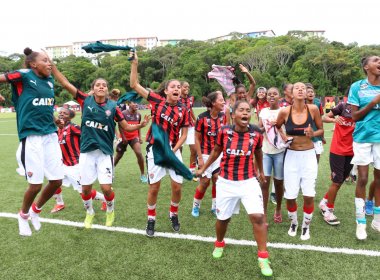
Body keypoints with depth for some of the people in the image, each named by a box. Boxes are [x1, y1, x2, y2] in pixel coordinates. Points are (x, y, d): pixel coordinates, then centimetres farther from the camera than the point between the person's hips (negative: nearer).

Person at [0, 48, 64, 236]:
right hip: (32, 135, -6)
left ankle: (36, 210, 33)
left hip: (51, 135, 6)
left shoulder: (50, 80, 14)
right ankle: (23, 215, 28)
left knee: (56, 181, 5)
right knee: (36, 184, -4)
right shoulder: (24, 75, -4)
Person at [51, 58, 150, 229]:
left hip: (105, 152, -1)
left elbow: (126, 127, 1)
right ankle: (89, 213, 37)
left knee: (106, 188, -5)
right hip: (87, 151, 1)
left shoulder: (113, 106, -3)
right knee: (86, 188, 8)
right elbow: (65, 83, -3)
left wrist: (140, 125, -16)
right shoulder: (85, 100, -1)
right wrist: (52, 65, -7)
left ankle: (110, 211, 27)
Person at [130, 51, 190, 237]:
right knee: (154, 187, 3)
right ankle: (151, 219, 25)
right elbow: (134, 85, -5)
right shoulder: (157, 100, -4)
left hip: (173, 150, 2)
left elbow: (184, 135, 4)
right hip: (155, 149, -2)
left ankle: (173, 215, 31)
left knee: (177, 186, 4)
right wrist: (134, 63, -11)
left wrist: (174, 150, -10)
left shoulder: (183, 111, 1)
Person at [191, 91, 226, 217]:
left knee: (217, 180, 7)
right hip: (206, 154, -4)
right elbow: (197, 139, -12)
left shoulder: (223, 116, -2)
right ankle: (196, 205, 26)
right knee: (204, 182, 3)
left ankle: (215, 206, 25)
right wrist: (200, 158, -13)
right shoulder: (202, 117, -17)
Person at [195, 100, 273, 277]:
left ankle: (263, 258, 7)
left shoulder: (256, 133, -8)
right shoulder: (224, 131, -11)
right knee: (222, 218, 12)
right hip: (226, 182, 0)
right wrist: (203, 169, 15)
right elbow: (216, 151, 7)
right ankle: (219, 244, 45)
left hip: (249, 182, 0)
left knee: (258, 216, -13)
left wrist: (261, 171, 27)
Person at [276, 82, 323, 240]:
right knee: (290, 196, 3)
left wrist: (313, 134, -17)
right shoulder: (285, 112, -9)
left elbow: (321, 130, 4)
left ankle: (306, 226, 24)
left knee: (309, 195, -2)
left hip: (309, 155, 0)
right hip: (291, 156, 0)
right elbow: (276, 128, 9)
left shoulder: (313, 109, -8)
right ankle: (293, 223, 32)